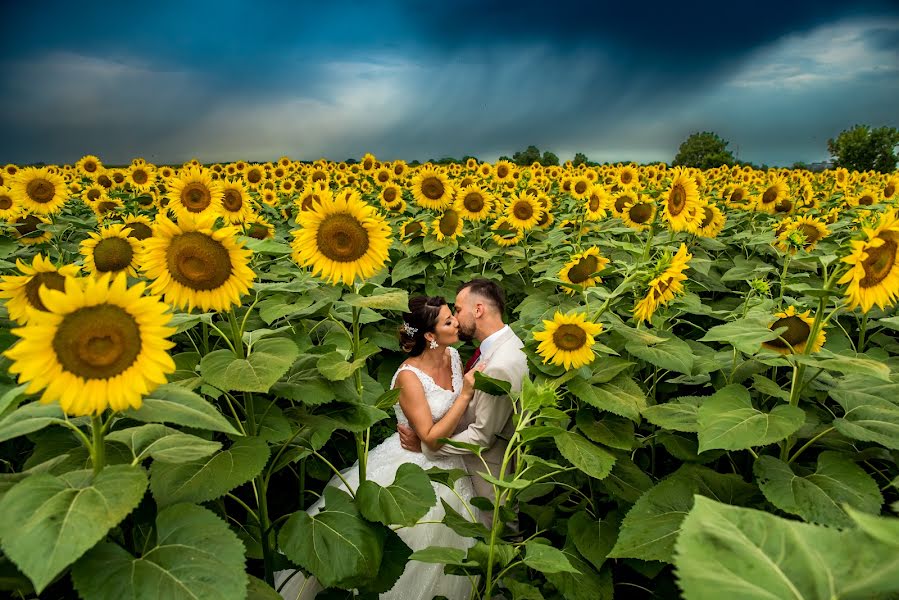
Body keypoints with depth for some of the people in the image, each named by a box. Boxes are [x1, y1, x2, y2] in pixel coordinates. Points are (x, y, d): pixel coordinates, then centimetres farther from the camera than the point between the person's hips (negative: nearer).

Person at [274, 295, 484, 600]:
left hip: (447, 462, 7)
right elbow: (431, 438, -26)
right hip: (412, 467, -7)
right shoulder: (409, 376, -27)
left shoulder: (453, 355, -6)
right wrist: (465, 395, -27)